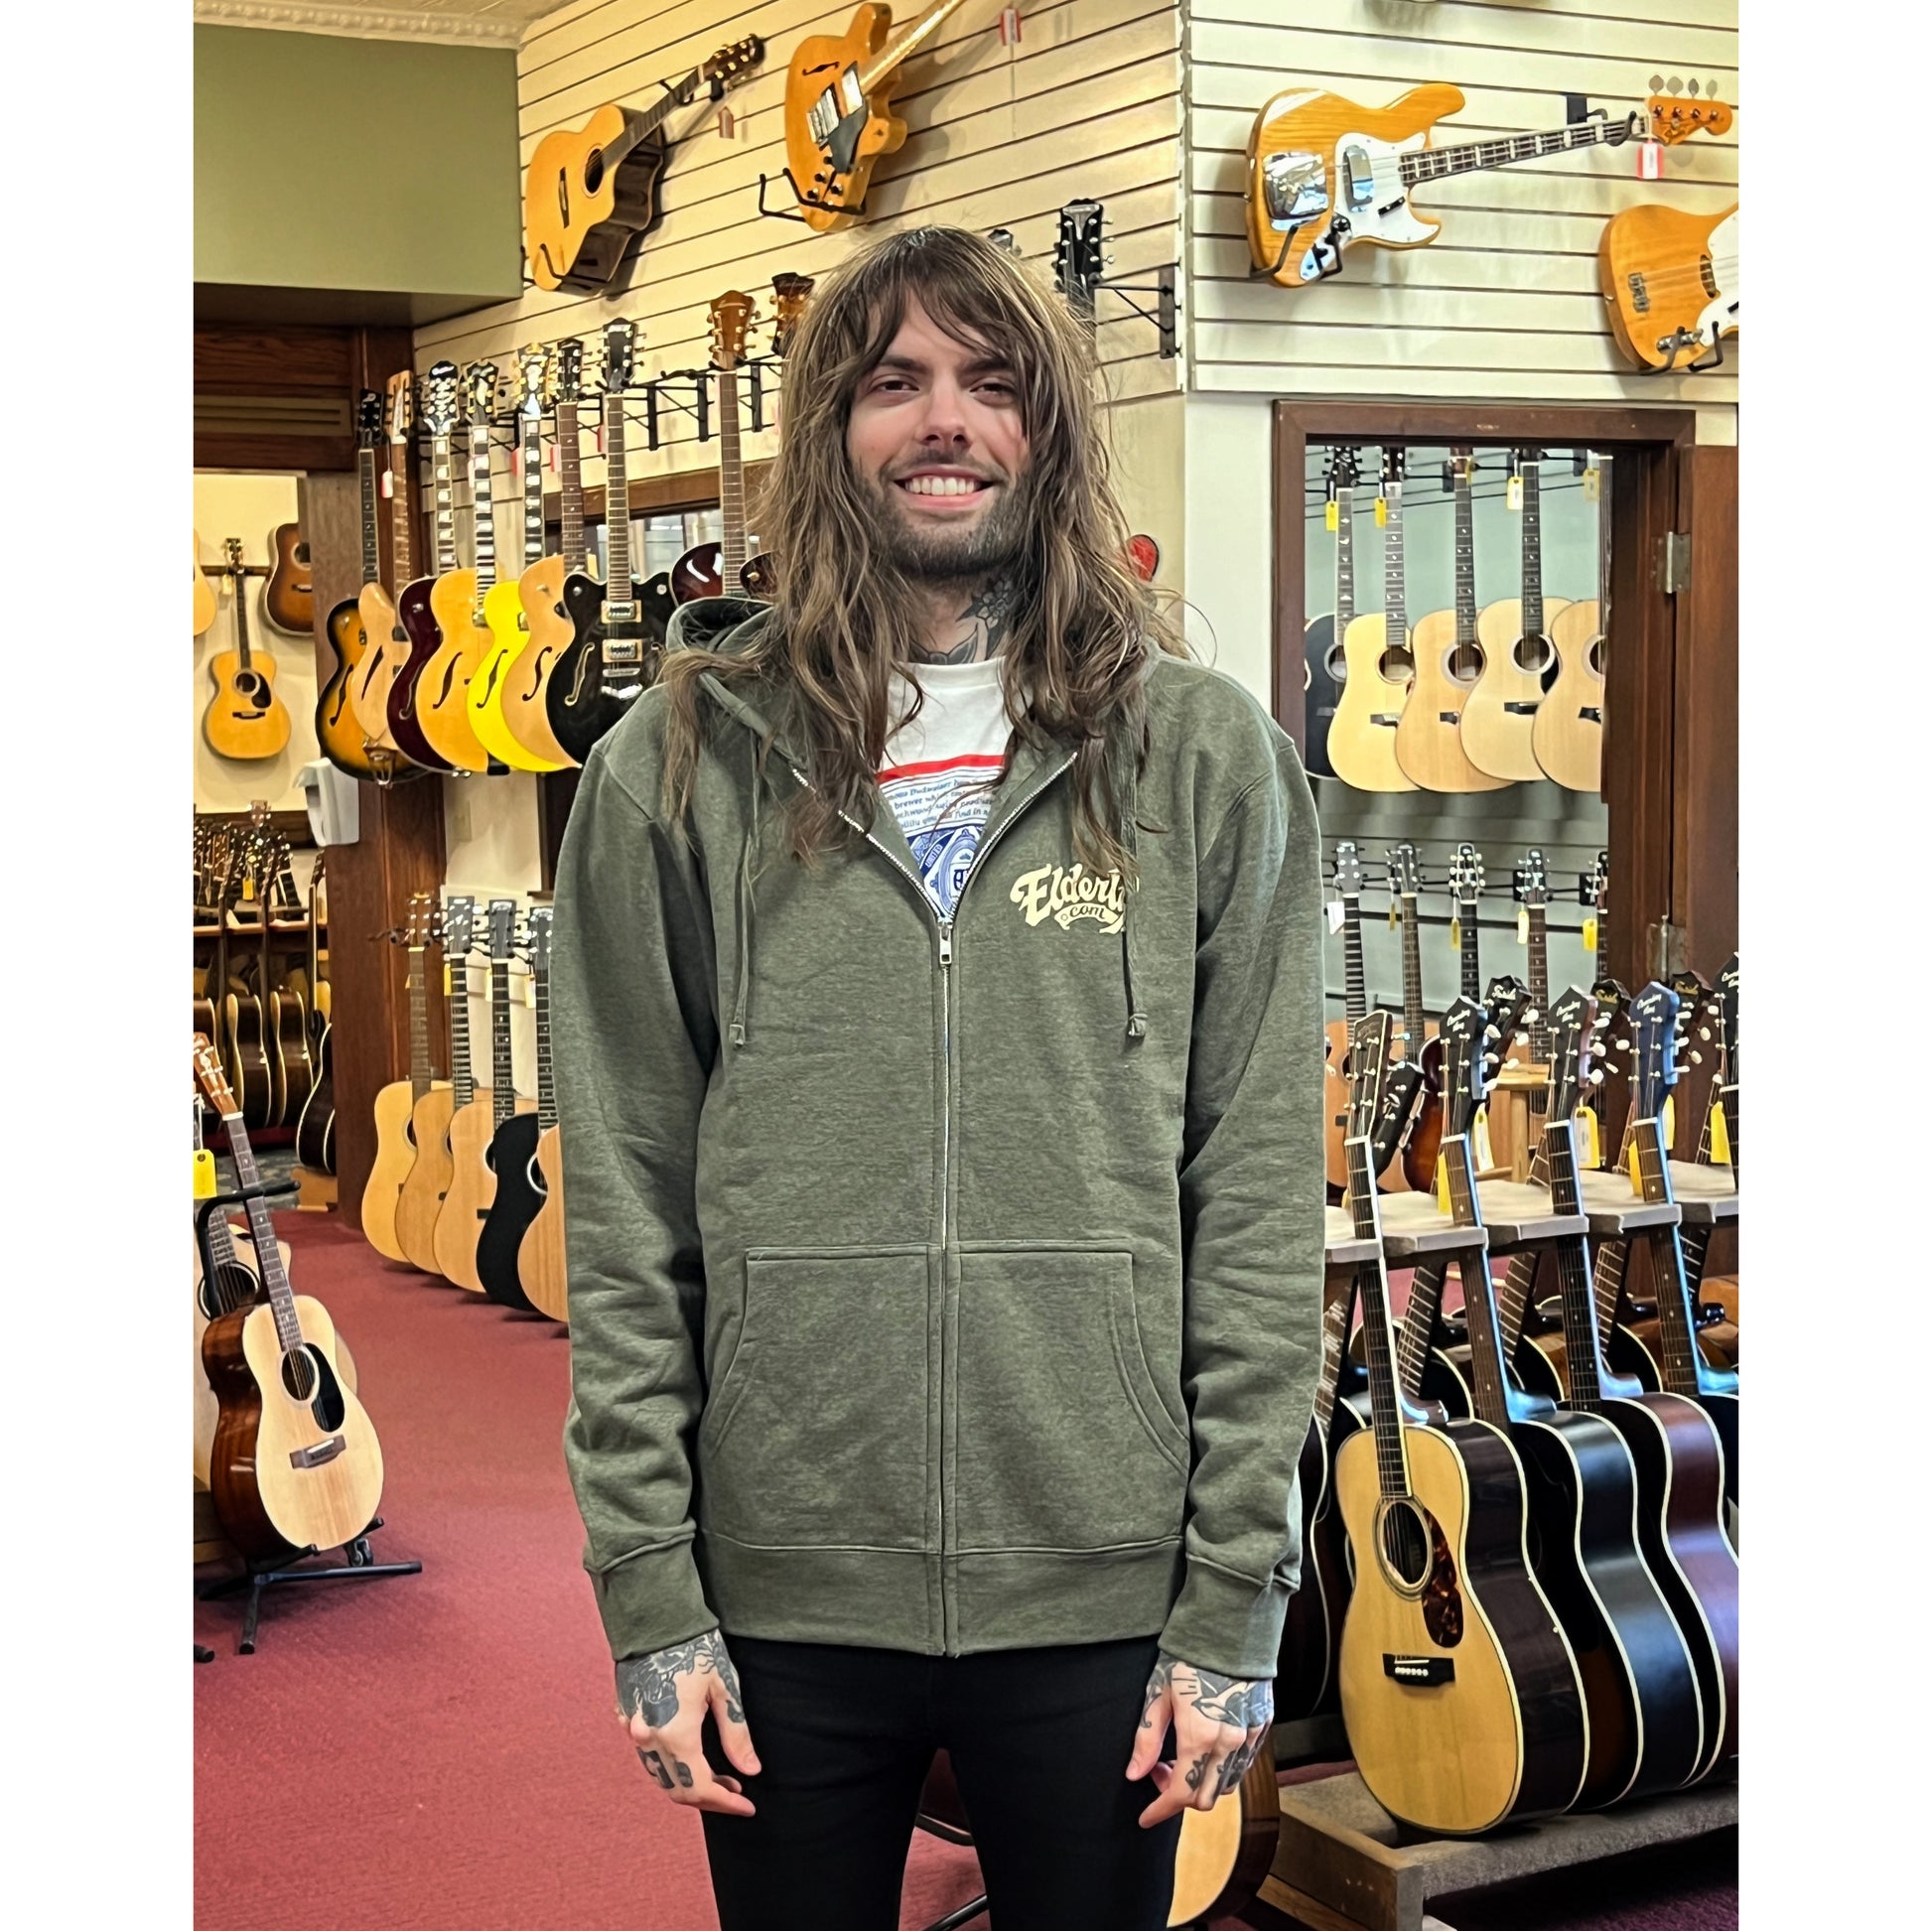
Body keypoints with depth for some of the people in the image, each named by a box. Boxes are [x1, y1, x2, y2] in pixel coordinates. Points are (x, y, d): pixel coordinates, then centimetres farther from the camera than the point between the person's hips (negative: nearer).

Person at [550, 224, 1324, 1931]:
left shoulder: (1207, 762, 0)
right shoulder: (682, 768, 1)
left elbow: (1263, 1196, -1)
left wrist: (1236, 1599, -4)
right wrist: (650, 1593, -3)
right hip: (783, 1586, 1)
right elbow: (623, 1212, 1)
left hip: (1108, 1588, 0)